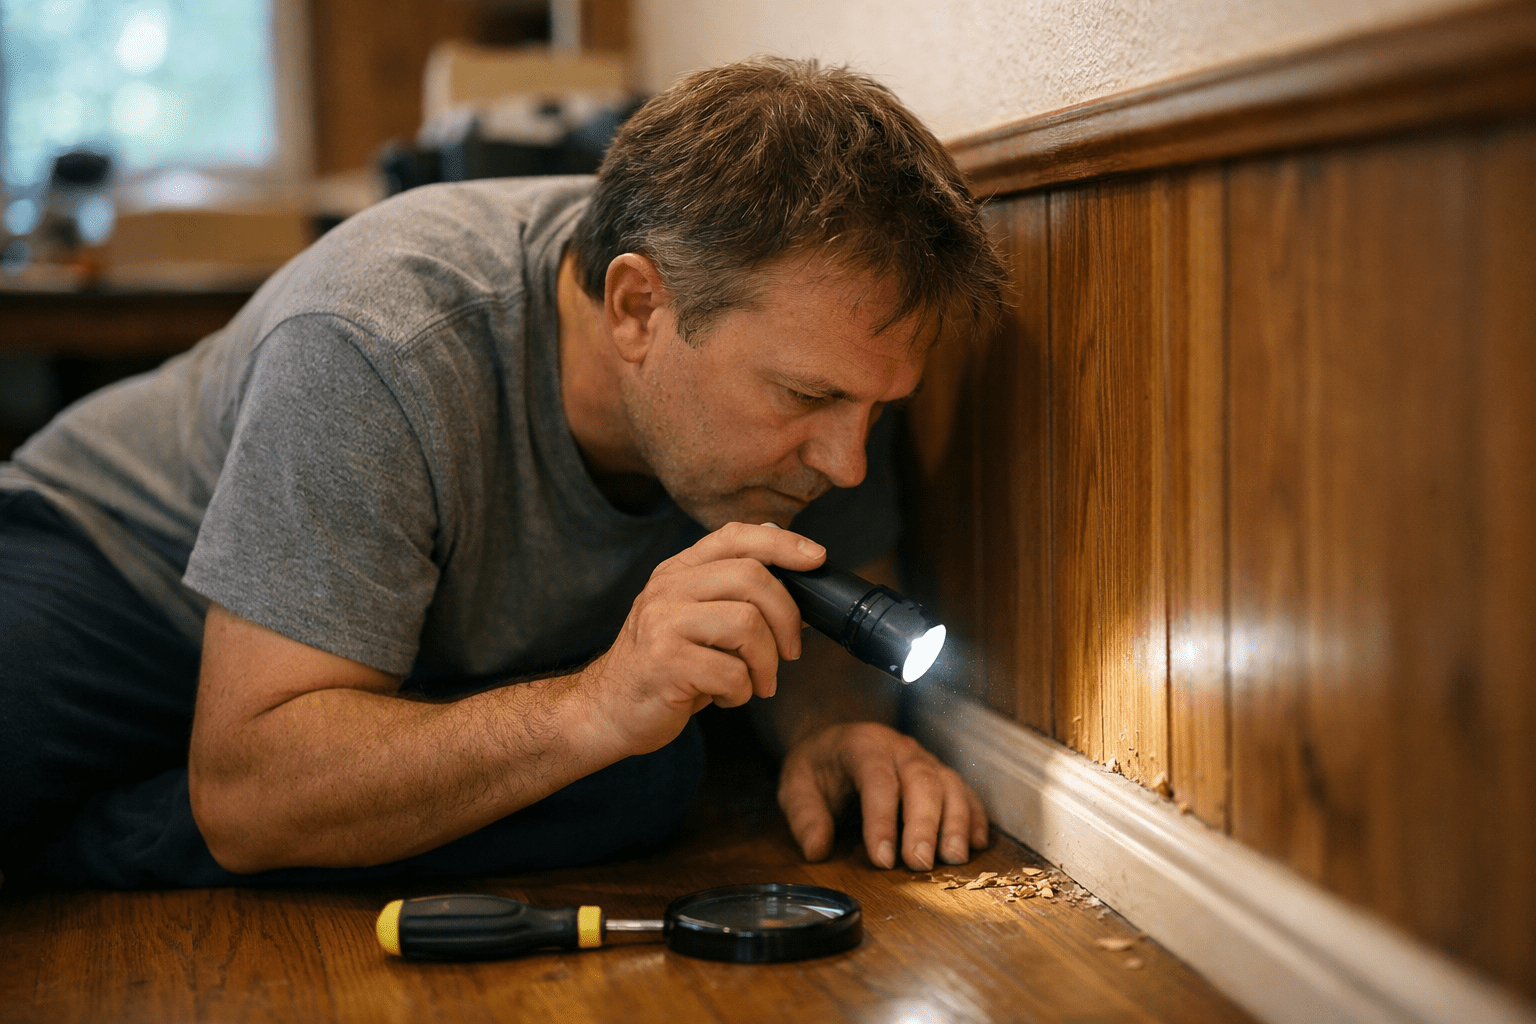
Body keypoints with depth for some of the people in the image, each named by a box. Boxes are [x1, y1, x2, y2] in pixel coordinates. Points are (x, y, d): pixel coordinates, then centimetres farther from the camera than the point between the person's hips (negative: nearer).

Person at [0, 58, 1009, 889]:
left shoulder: (805, 332, -19)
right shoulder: (376, 347, -35)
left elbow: (831, 608, -3)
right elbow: (242, 798, -35)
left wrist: (832, 725, -28)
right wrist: (595, 707, -48)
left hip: (455, 676, 7)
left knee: (647, 777, -28)